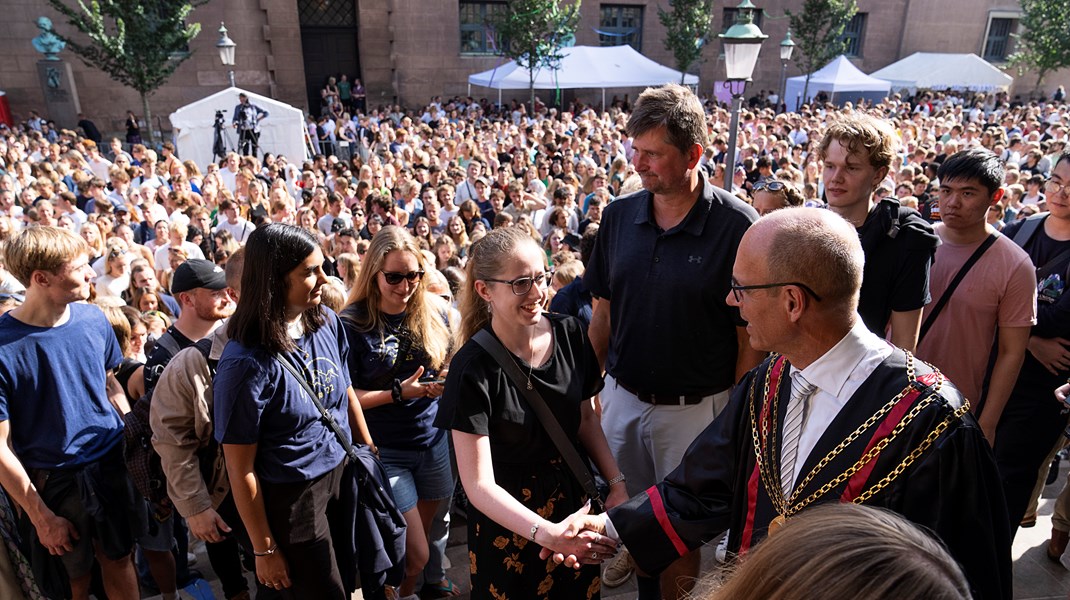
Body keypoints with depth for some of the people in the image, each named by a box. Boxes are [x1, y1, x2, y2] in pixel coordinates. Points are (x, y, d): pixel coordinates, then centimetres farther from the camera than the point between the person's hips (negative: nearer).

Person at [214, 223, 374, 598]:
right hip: (290, 500, -5)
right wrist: (264, 551, -9)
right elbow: (241, 470, -17)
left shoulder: (327, 323, -7)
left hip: (342, 475, 6)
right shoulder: (246, 362, -24)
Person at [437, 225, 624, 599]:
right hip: (509, 518, -4)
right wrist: (547, 533, -34)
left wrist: (616, 482, -6)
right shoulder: (472, 370, -23)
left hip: (576, 498, 4)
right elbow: (478, 484, -23)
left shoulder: (570, 334, -9)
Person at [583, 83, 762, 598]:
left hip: (695, 408, -4)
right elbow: (603, 310, 6)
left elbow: (751, 336, -11)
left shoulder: (737, 226, -16)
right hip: (622, 397, 4)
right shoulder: (618, 215, -2)